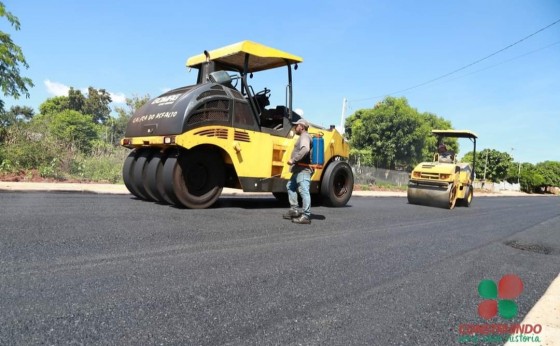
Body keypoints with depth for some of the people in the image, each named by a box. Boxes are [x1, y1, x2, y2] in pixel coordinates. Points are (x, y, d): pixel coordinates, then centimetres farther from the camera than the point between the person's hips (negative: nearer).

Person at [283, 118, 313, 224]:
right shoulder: (303, 137, 24)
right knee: (290, 186, 20)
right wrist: (294, 161, 23)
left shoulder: (304, 136, -9)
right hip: (299, 169, 12)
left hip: (303, 169, -12)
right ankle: (294, 209, 22)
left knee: (304, 191, -13)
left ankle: (306, 216, -13)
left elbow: (305, 149, -28)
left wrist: (293, 160, -26)